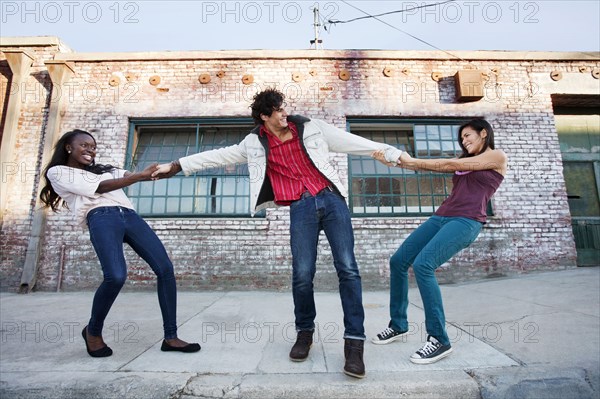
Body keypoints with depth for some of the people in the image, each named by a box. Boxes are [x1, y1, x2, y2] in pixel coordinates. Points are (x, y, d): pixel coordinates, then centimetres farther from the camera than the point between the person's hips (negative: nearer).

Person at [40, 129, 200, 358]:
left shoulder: (105, 169, 35)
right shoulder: (57, 172, 17)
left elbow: (135, 176, 21)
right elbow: (98, 188, 2)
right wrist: (141, 175, -6)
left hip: (130, 216, 6)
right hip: (102, 219, -5)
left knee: (165, 269, -10)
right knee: (116, 276, -27)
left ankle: (170, 338, -3)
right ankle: (93, 331, 6)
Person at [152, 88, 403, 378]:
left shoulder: (311, 127, 9)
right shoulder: (255, 144, 9)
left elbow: (351, 141, 10)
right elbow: (219, 156, 14)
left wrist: (392, 152, 10)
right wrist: (176, 166, 15)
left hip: (331, 199, 1)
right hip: (300, 208, 0)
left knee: (347, 269, -7)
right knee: (302, 275, -7)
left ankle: (354, 341, 3)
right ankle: (304, 332, 19)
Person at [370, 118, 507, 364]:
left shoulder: (497, 157, 7)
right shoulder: (463, 162, 27)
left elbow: (450, 165, -3)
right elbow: (427, 167, 15)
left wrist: (412, 161, -1)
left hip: (466, 222, -7)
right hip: (441, 217, 7)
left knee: (423, 264, -27)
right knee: (398, 261, -4)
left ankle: (439, 340, -15)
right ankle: (398, 325, 10)